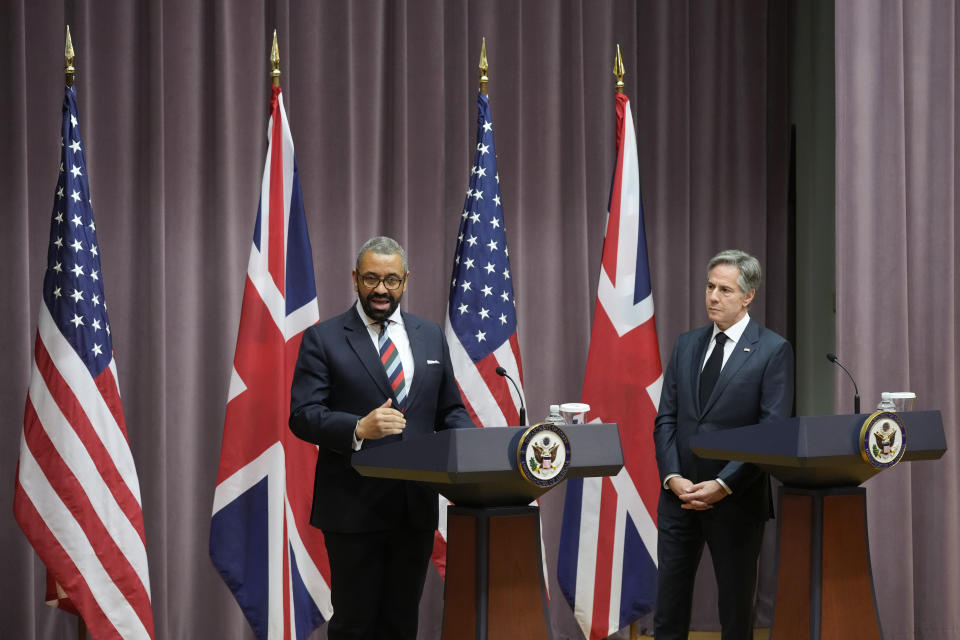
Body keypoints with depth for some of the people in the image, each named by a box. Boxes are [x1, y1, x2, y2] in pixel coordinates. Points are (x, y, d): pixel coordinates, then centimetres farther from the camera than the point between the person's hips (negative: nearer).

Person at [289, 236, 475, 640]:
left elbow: (450, 410, 15)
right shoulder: (323, 339, -1)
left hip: (415, 506, 4)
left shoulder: (431, 336, 12)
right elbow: (303, 416, -9)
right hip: (353, 506, -4)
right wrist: (358, 428, -27)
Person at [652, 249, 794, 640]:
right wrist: (672, 478, -8)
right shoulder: (687, 344, 10)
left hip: (736, 500, -4)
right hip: (679, 493, 4)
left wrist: (723, 485, -17)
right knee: (669, 602, 5)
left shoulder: (773, 350, -5)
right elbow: (666, 419, 8)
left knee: (736, 603, 7)